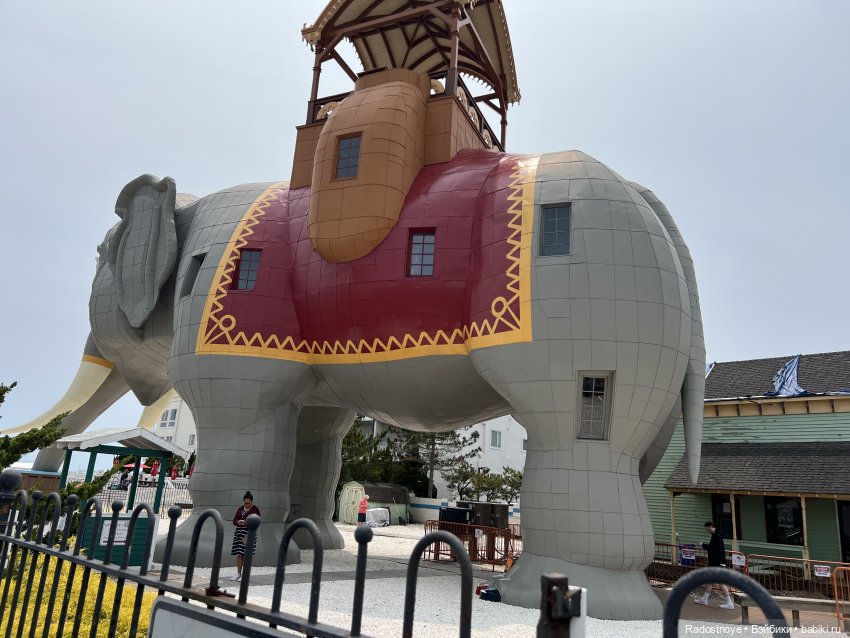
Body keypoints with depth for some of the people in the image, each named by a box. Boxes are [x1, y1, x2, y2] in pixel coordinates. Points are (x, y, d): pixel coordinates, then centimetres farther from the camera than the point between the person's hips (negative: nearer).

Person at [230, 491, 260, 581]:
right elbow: (234, 520, 10)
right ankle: (238, 573, 13)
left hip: (249, 533, -5)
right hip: (239, 532, 5)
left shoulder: (255, 509, -3)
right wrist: (238, 522, -12)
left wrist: (246, 523, -22)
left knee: (246, 554, -4)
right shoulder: (240, 508, 12)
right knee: (239, 554, 5)